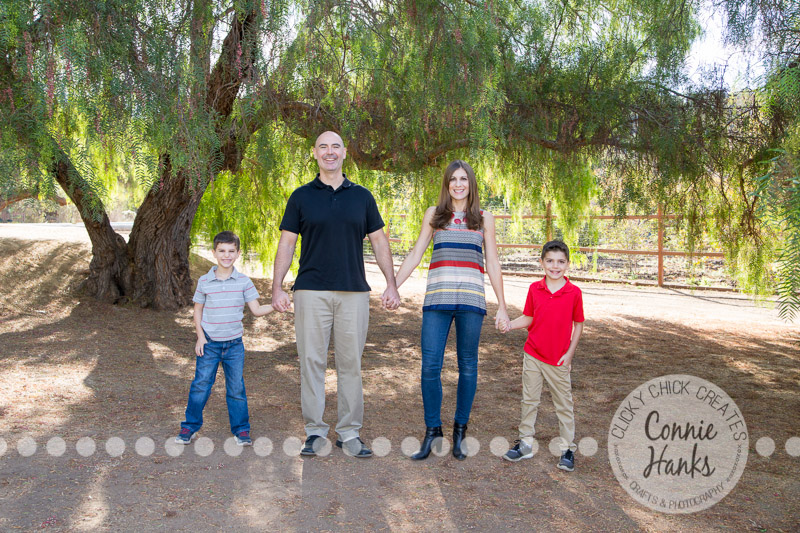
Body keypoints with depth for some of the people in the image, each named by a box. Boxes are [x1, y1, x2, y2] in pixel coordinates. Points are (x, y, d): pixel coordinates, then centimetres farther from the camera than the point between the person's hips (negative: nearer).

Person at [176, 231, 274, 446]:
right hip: (209, 343, 0)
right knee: (201, 386, 2)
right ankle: (189, 427, 18)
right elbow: (198, 310, 7)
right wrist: (200, 336, -2)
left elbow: (256, 309, -1)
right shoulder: (204, 281, -1)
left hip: (234, 344, 1)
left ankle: (241, 429, 17)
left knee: (236, 388, 5)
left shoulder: (243, 281, -1)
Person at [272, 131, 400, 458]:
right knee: (312, 362, 1)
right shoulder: (301, 197, 8)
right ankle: (315, 431, 11)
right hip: (311, 292, -1)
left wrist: (391, 284, 5)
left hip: (353, 292, 1)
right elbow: (287, 243, 7)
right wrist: (277, 288, -1)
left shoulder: (362, 196, 11)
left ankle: (349, 433, 12)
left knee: (351, 363, 3)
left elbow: (379, 241, 12)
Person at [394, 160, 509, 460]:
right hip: (437, 299, 0)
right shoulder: (434, 215, 13)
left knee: (467, 366, 5)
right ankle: (432, 430, 9)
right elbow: (414, 256, 14)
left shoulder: (484, 219, 12)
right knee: (430, 365, -5)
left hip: (471, 300, 0)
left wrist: (502, 306, 8)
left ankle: (460, 430, 18)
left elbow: (492, 264, 12)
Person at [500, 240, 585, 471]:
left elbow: (578, 324, -1)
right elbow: (528, 318, 4)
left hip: (558, 360, -2)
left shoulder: (574, 292, -8)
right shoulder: (534, 289, -3)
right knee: (529, 401, 12)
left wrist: (569, 353, -6)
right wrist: (510, 324, -15)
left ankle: (568, 449, 20)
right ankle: (525, 443, 24)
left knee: (564, 404, 8)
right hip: (532, 355, 2)